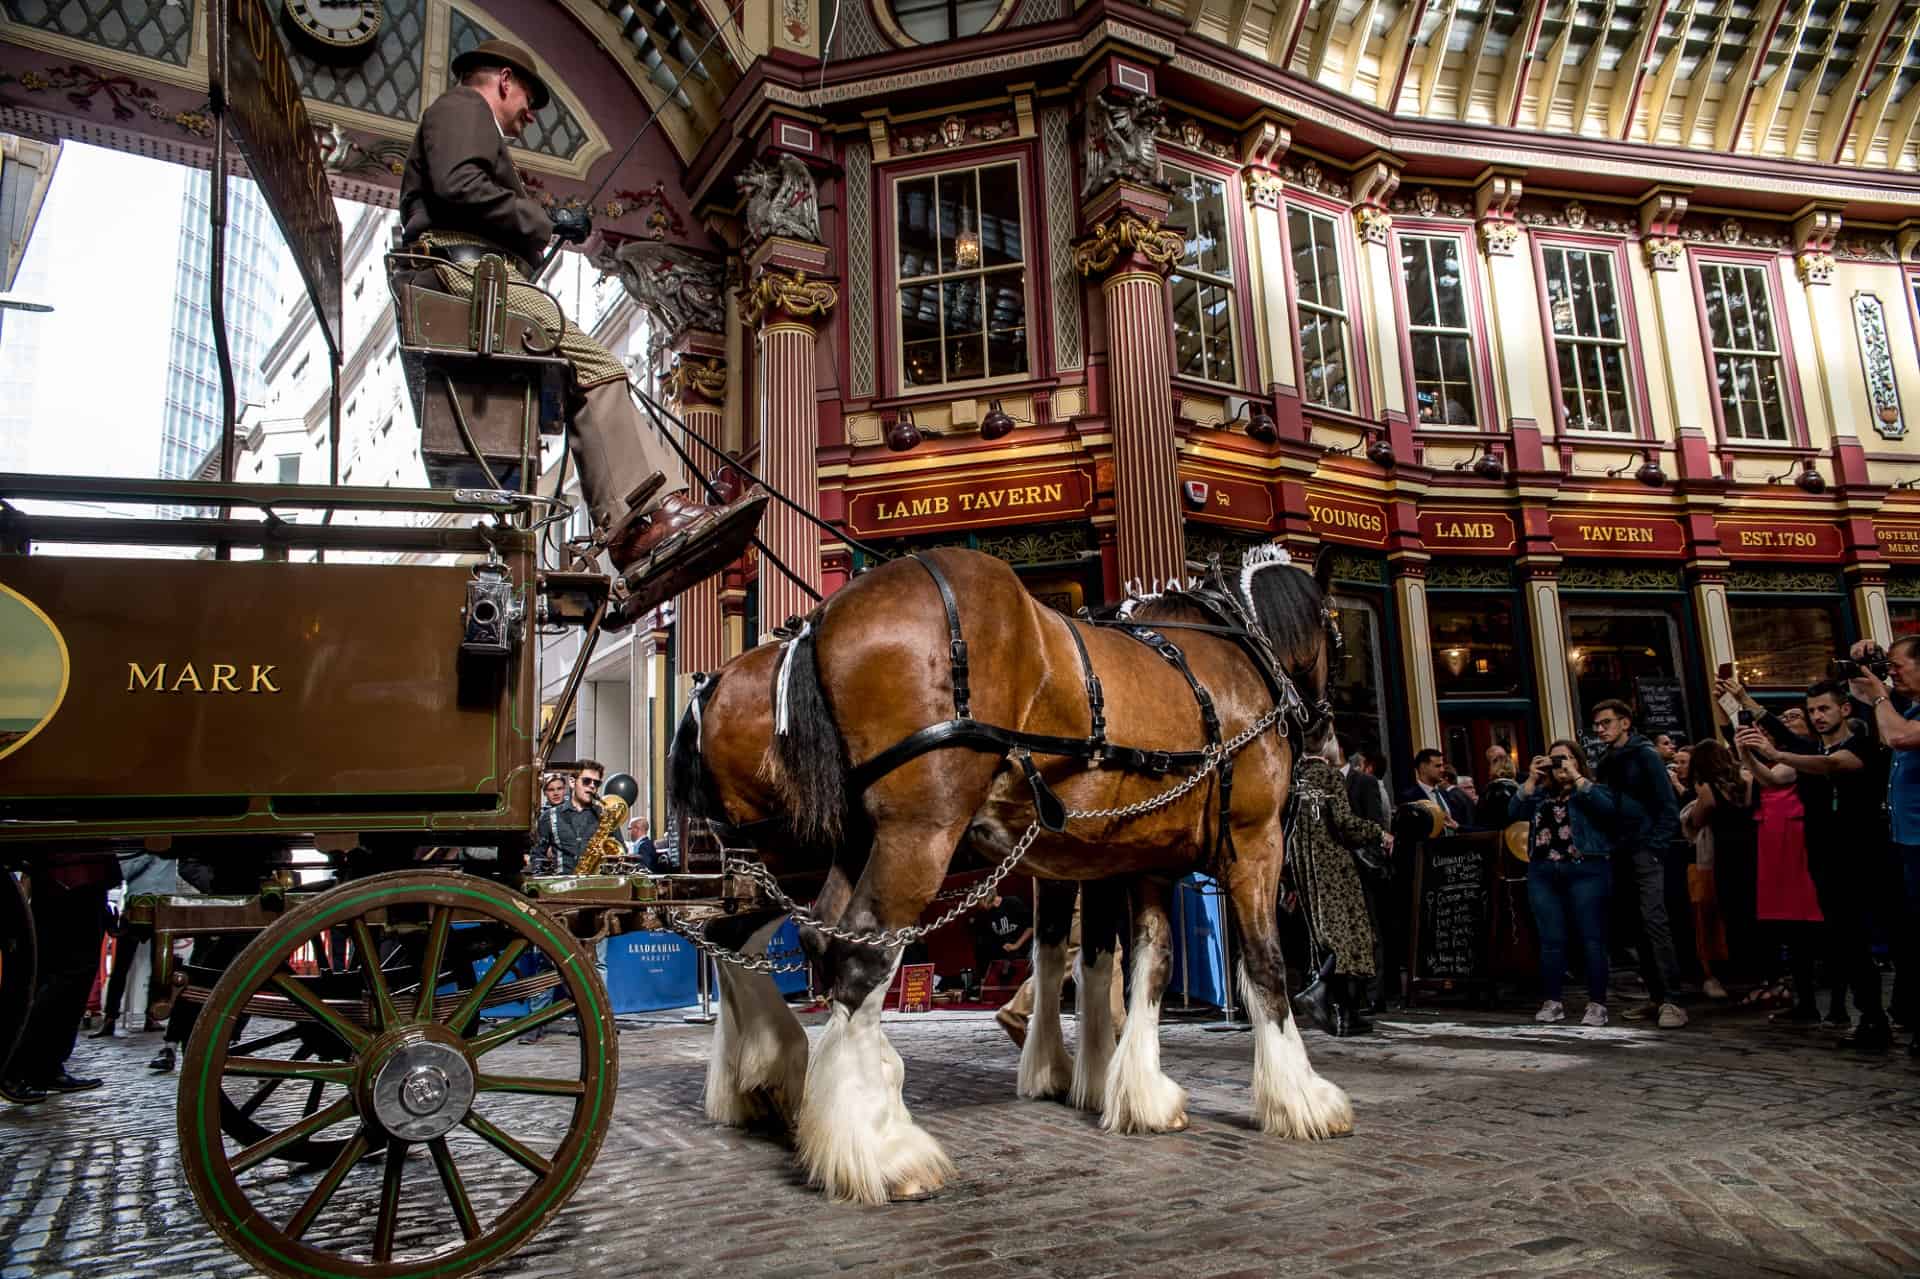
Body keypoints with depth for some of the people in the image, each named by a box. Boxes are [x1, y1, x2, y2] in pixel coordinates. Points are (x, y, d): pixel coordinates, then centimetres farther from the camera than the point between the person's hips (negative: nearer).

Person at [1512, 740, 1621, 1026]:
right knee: (1551, 940, 5)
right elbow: (1514, 813, 4)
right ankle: (1552, 1002, 11)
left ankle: (1597, 1004, 3)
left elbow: (1608, 808, -14)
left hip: (1584, 871, -4)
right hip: (1543, 873, 4)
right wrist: (1531, 779, 1)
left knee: (1591, 939, -2)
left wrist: (1576, 777, -10)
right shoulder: (1541, 794, 17)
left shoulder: (1594, 790, 7)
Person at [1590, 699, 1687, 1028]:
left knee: (1654, 921, -13)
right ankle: (1656, 996, 13)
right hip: (1620, 854, 7)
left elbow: (1668, 805, -9)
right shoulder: (1605, 764, 16)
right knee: (1639, 926, 8)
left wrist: (1656, 846, -15)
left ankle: (1670, 1000, -14)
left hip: (1645, 852, -7)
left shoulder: (1644, 755, -4)